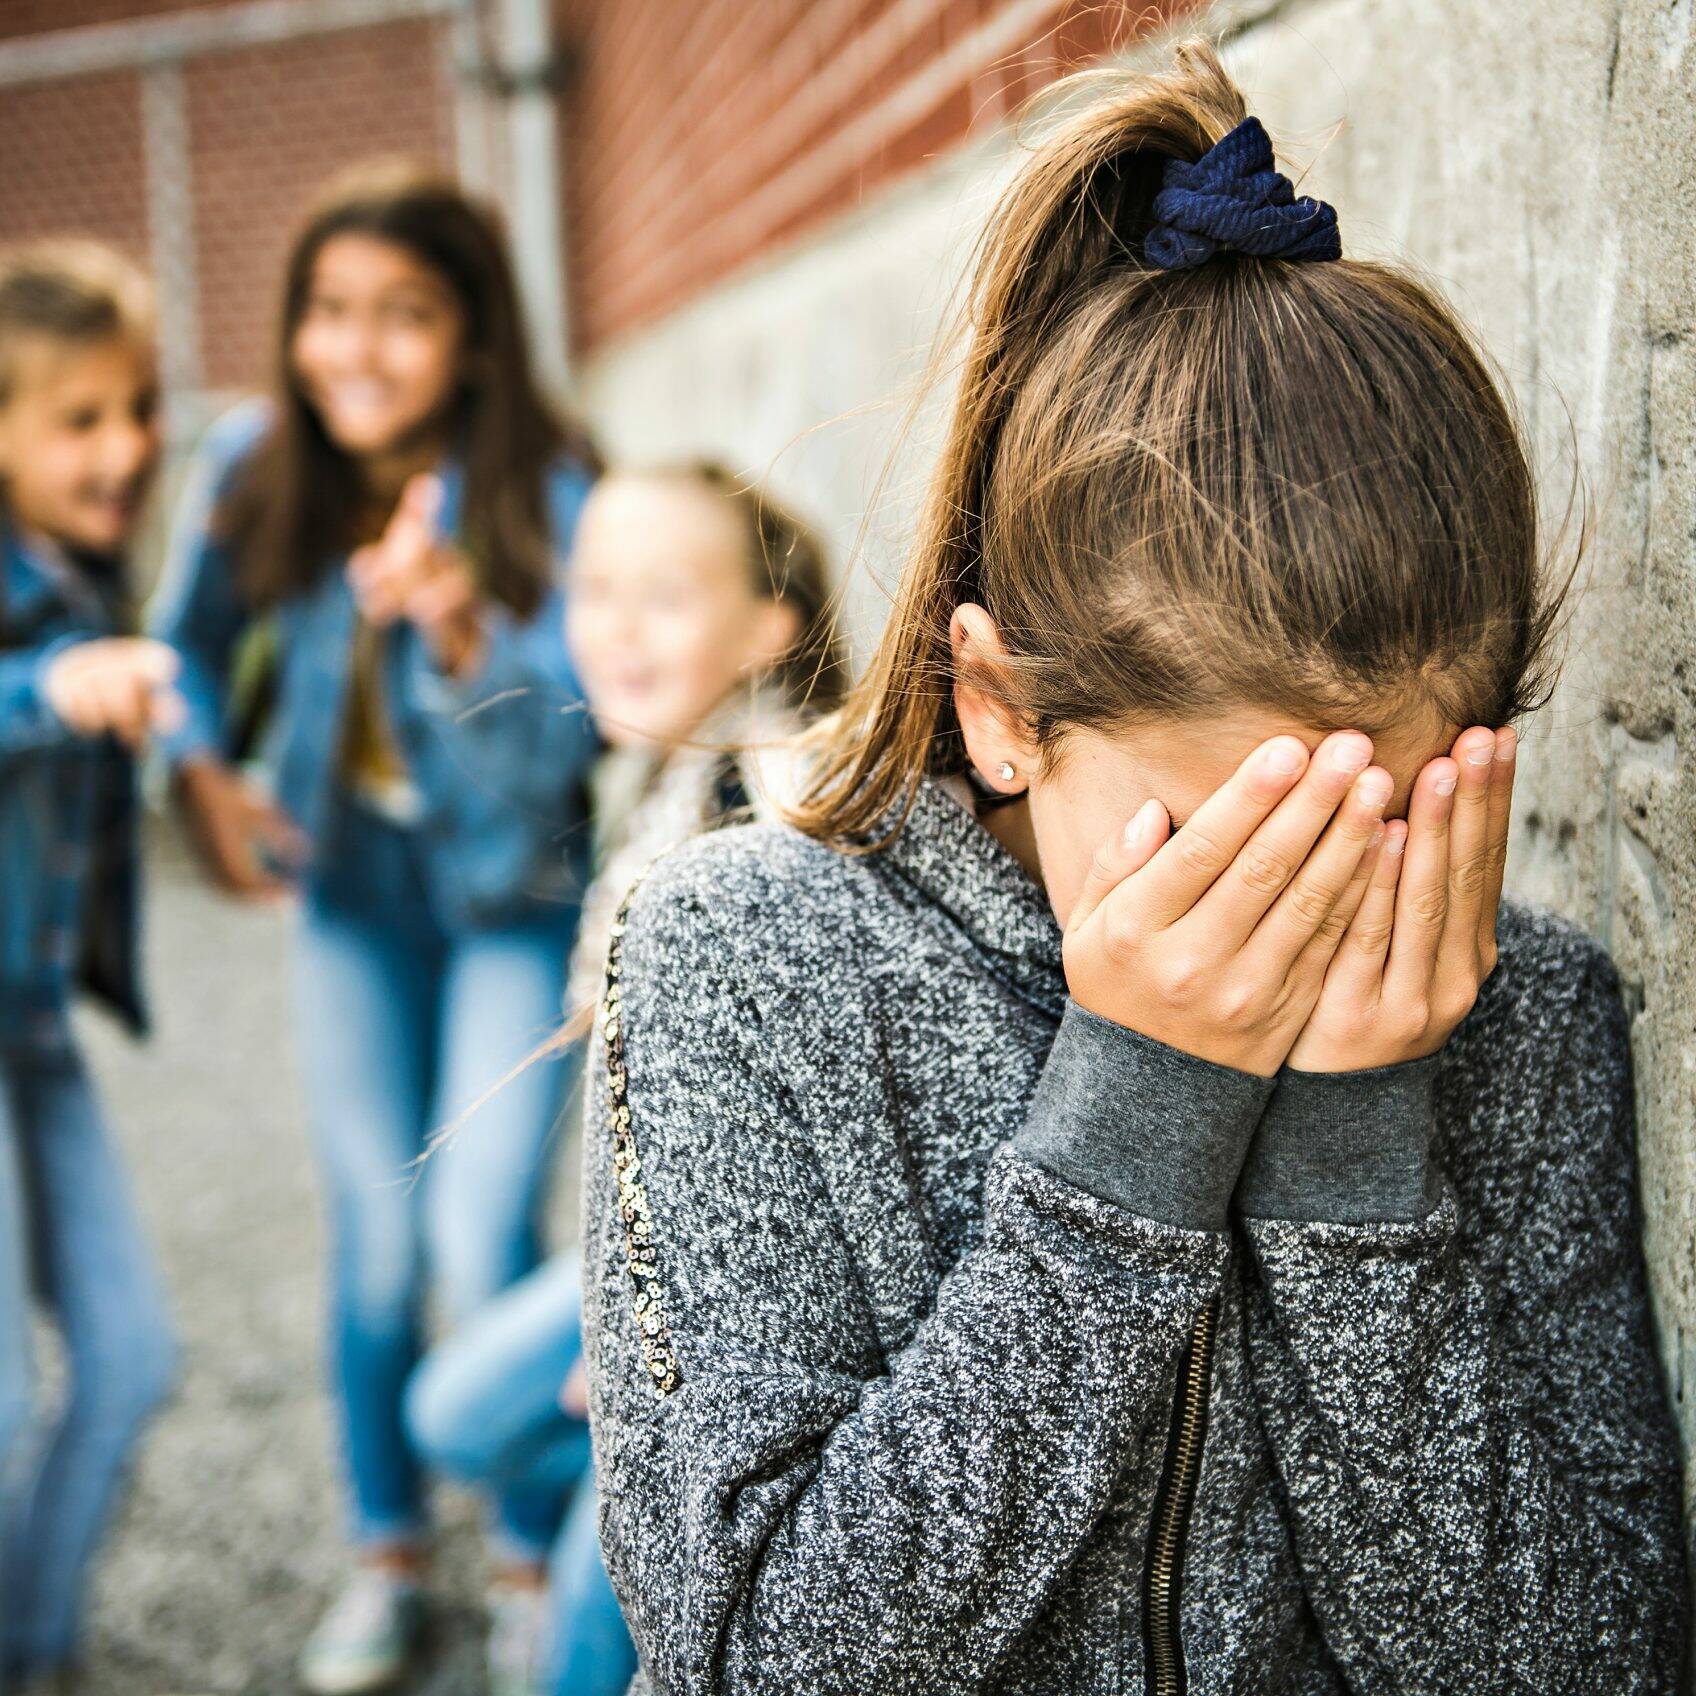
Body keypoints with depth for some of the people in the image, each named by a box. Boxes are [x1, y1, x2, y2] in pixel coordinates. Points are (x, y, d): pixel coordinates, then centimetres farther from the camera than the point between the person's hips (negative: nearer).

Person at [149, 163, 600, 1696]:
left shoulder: (548, 494, -22)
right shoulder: (253, 467, -11)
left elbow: (546, 754, -27)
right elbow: (192, 636, 7)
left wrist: (460, 634, -45)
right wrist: (203, 770, -10)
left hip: (513, 898, -3)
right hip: (351, 894, 3)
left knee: (482, 1247, -8)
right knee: (375, 1241, 8)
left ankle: (546, 1549, 18)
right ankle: (389, 1552, 31)